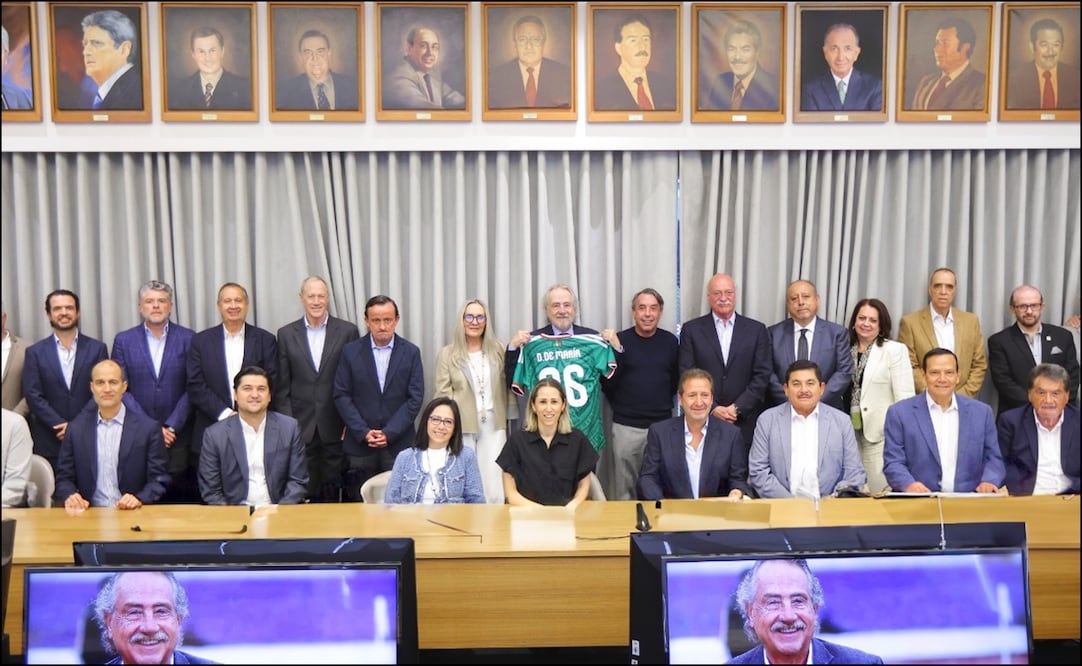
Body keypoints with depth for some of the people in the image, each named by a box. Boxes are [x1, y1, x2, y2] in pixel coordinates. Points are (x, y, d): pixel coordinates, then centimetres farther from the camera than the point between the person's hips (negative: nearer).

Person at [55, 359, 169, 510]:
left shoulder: (148, 428, 0)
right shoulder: (77, 428, 8)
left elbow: (159, 479, 1)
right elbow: (64, 477, 12)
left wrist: (139, 499, -17)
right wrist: (69, 496, -9)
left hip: (132, 514, -2)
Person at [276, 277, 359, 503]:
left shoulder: (348, 331, 1)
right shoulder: (286, 334, 6)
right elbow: (282, 386, 6)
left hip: (336, 427, -1)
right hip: (300, 427, 1)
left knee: (333, 490, 4)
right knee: (306, 492, 4)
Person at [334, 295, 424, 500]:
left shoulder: (411, 352, 2)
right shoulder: (350, 352, 2)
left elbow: (415, 398, -1)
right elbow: (341, 396, 0)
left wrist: (389, 433, -9)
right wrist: (364, 433, -9)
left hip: (399, 443, 0)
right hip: (359, 443, 0)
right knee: (358, 503, 3)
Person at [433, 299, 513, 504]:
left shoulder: (498, 350, 7)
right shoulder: (447, 354, 3)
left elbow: (507, 385, 8)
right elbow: (443, 395, 1)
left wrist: (510, 421, 3)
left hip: (493, 426, 1)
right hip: (461, 427, -1)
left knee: (494, 491, -1)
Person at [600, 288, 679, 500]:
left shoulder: (670, 341, 4)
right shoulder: (619, 340, -2)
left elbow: (676, 381, 10)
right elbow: (607, 385, -6)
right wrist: (616, 351, -16)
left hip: (662, 425, 2)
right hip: (626, 427, -1)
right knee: (623, 487, 5)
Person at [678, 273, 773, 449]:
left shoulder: (756, 330, 7)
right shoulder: (691, 329, 5)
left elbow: (762, 375, 3)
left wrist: (737, 408, -7)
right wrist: (712, 408, -9)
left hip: (745, 423, 1)